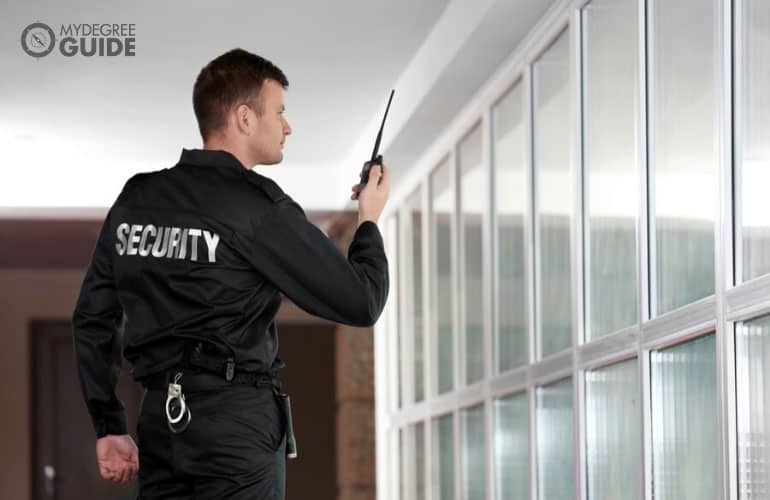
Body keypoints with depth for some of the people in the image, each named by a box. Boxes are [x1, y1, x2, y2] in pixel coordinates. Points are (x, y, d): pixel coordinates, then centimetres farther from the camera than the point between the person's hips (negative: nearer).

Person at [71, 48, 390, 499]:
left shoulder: (136, 198, 9)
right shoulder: (259, 207, -10)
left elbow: (93, 318, 12)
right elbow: (360, 303, -8)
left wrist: (109, 426, 16)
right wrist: (370, 220, 10)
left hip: (161, 421, 6)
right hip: (238, 421, -6)